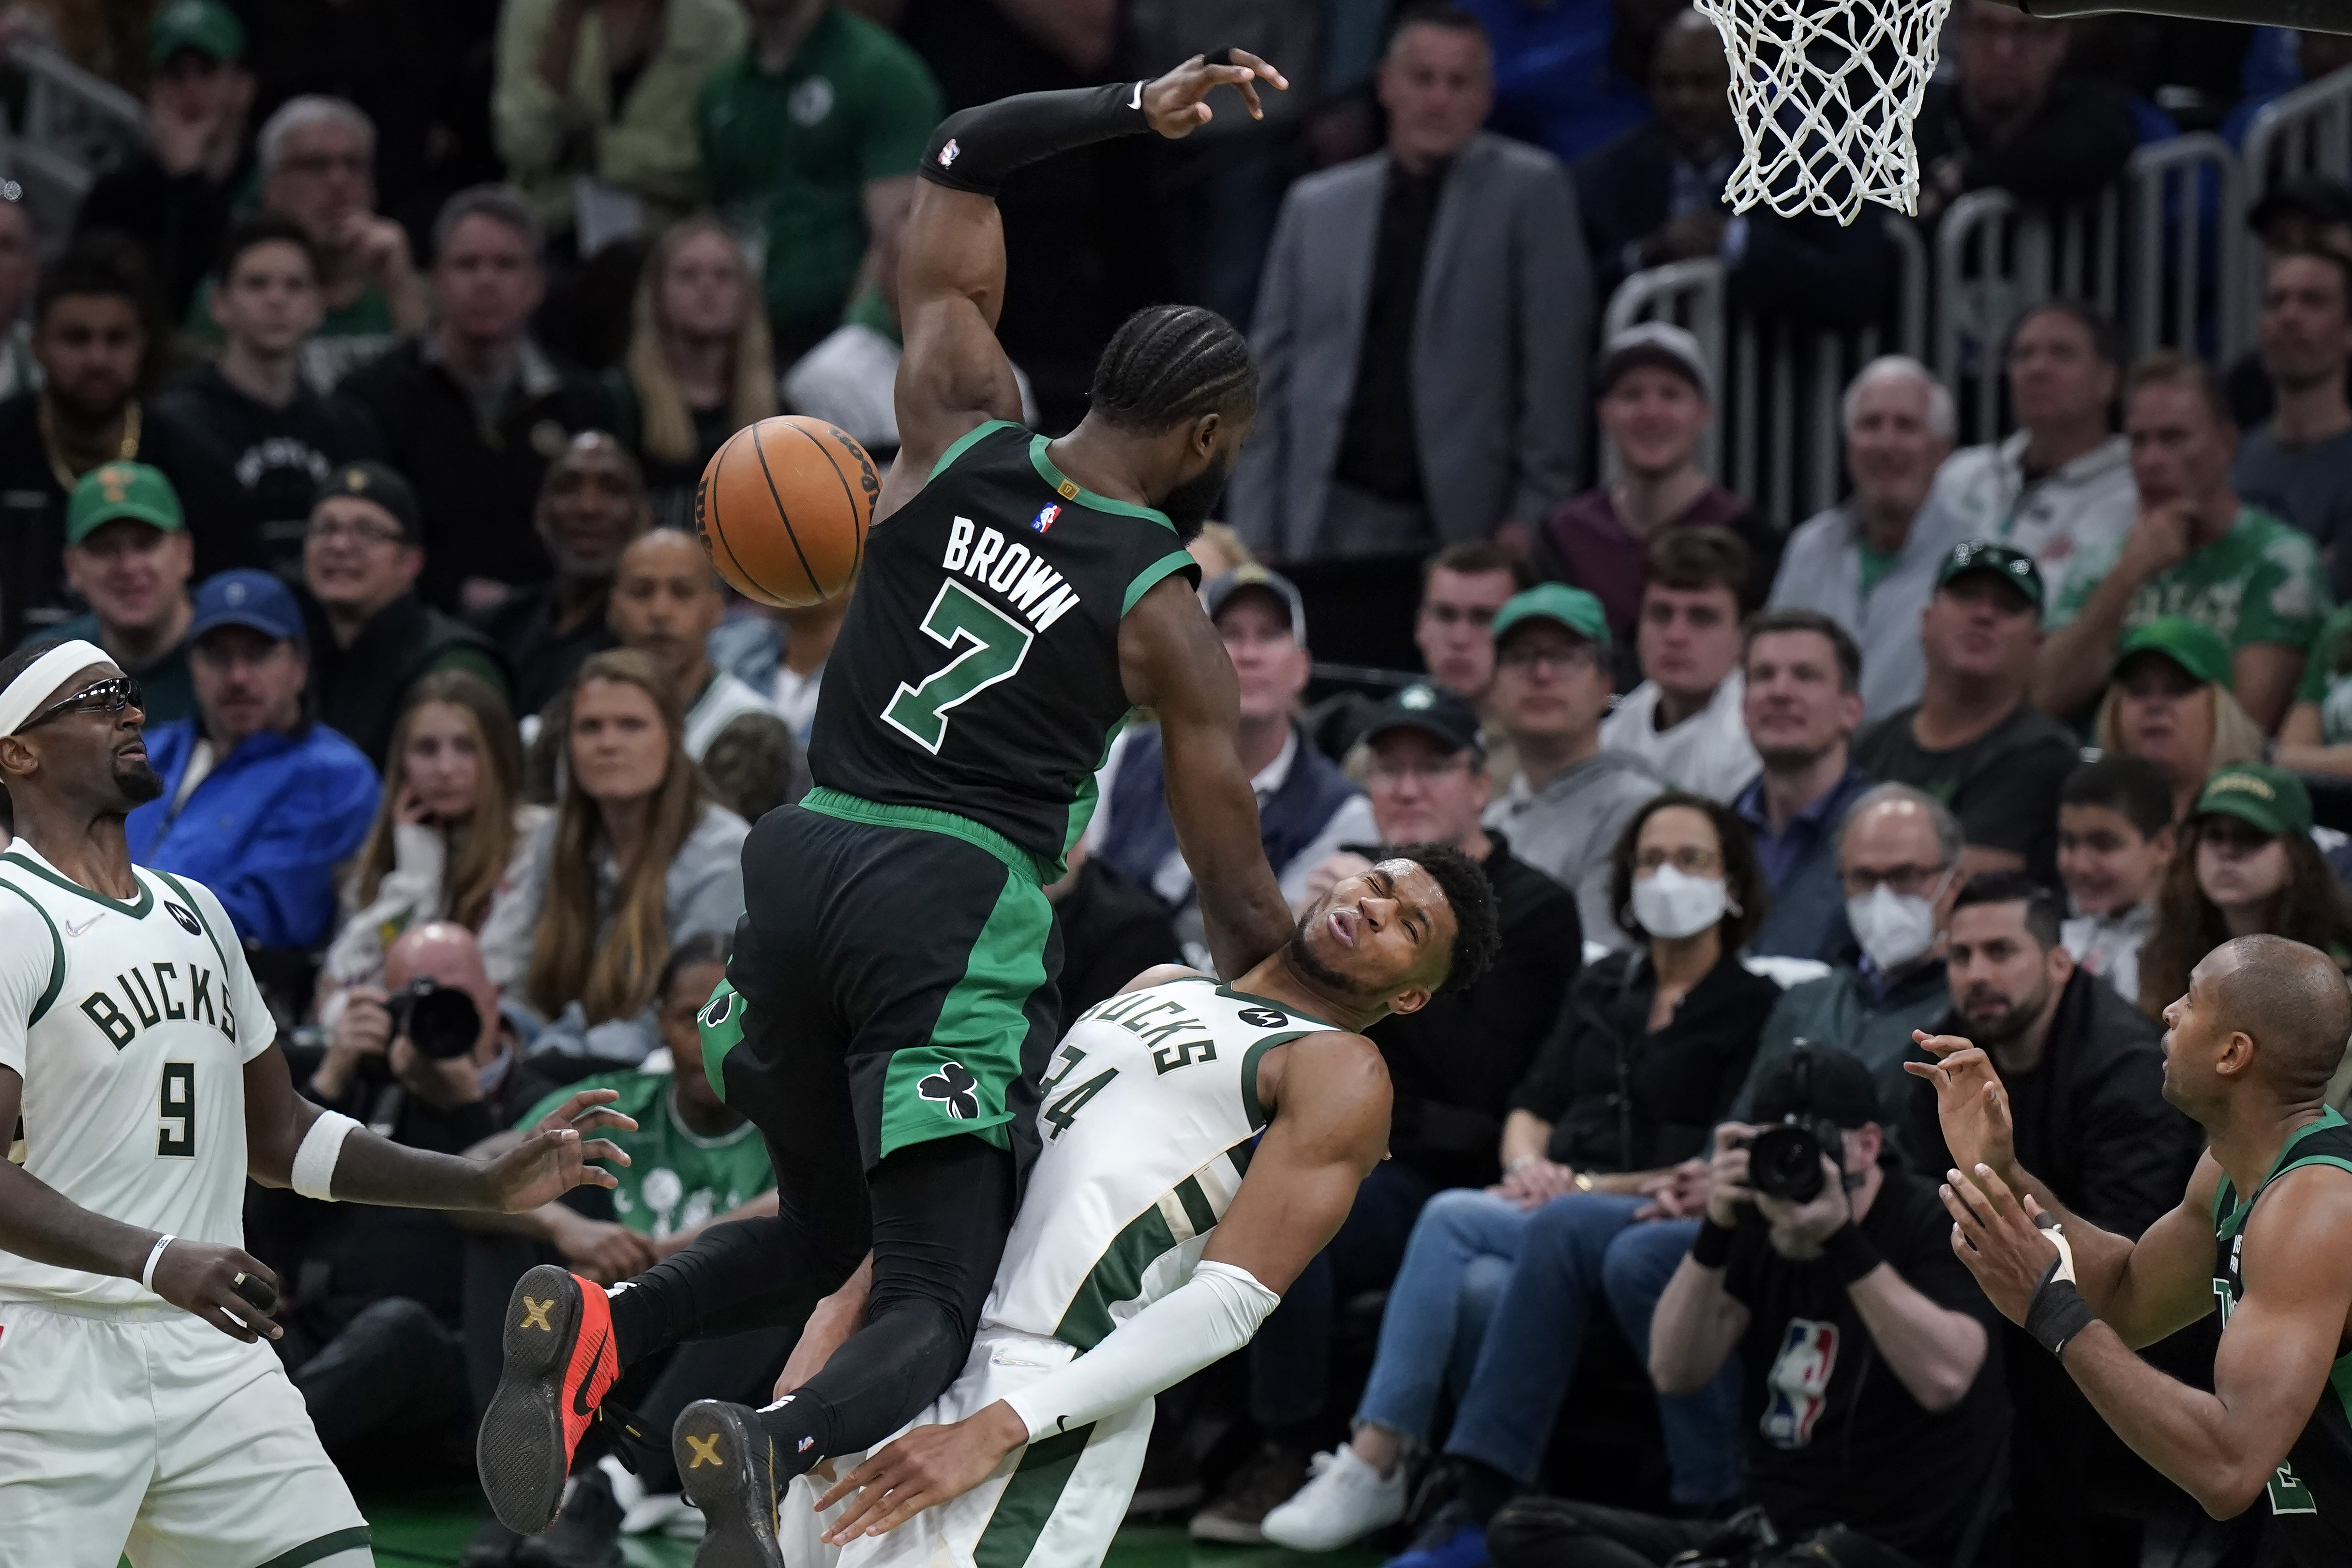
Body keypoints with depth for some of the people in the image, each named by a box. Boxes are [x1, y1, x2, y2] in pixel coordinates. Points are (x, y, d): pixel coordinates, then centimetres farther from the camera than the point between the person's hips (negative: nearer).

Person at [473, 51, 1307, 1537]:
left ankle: (601, 1329, -4)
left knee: (829, 1226, 24)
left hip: (805, 862, 5)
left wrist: (1132, 110, 18)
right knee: (940, 1303, -3)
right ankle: (774, 1457, -36)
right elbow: (1241, 902, 2)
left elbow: (960, 161, 18)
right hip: (963, 909, -5)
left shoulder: (962, 432, 5)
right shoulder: (1168, 618, -3)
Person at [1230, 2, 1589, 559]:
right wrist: (1256, 536, 6)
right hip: (1333, 524, 3)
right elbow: (1273, 372, 13)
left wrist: (1532, 519, -7)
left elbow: (1552, 365, -1)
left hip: (1464, 525, -3)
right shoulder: (1315, 205, 13)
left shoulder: (1528, 190, 3)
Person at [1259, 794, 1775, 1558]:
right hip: (1560, 1202, 5)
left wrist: (1586, 1185, -11)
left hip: (1666, 1222, -5)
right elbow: (1533, 1106, 22)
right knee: (1450, 1217, -27)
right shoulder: (1602, 988, 24)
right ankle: (1374, 1460, -38)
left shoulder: (1752, 1008, 5)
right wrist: (1528, 1163, -1)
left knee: (1561, 1226, -37)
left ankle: (1482, 1501, -42)